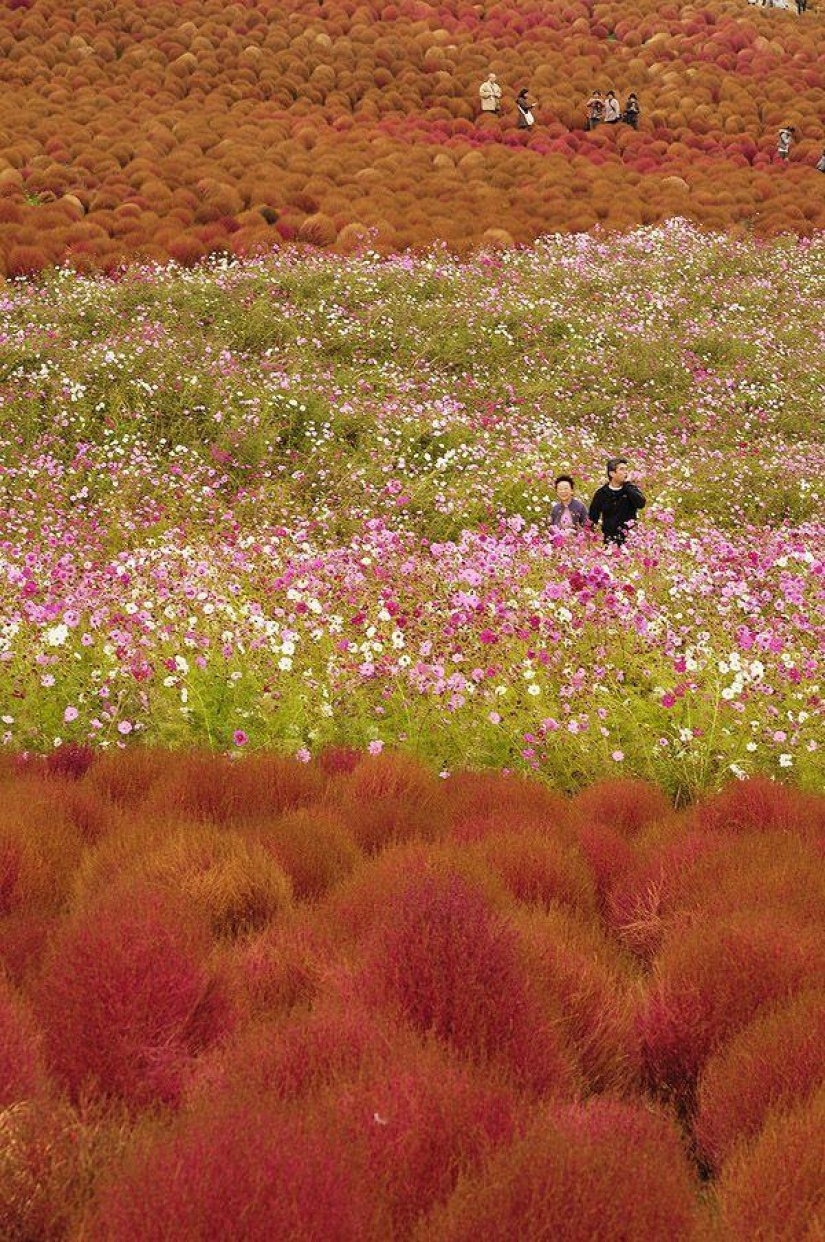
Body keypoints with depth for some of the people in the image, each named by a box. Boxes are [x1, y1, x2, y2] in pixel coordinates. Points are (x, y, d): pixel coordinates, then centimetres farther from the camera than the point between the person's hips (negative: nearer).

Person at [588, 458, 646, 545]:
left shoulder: (631, 489, 6)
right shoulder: (601, 493, 5)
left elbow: (641, 504, -14)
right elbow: (593, 517, 11)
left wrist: (627, 486, -11)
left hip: (629, 538, 0)